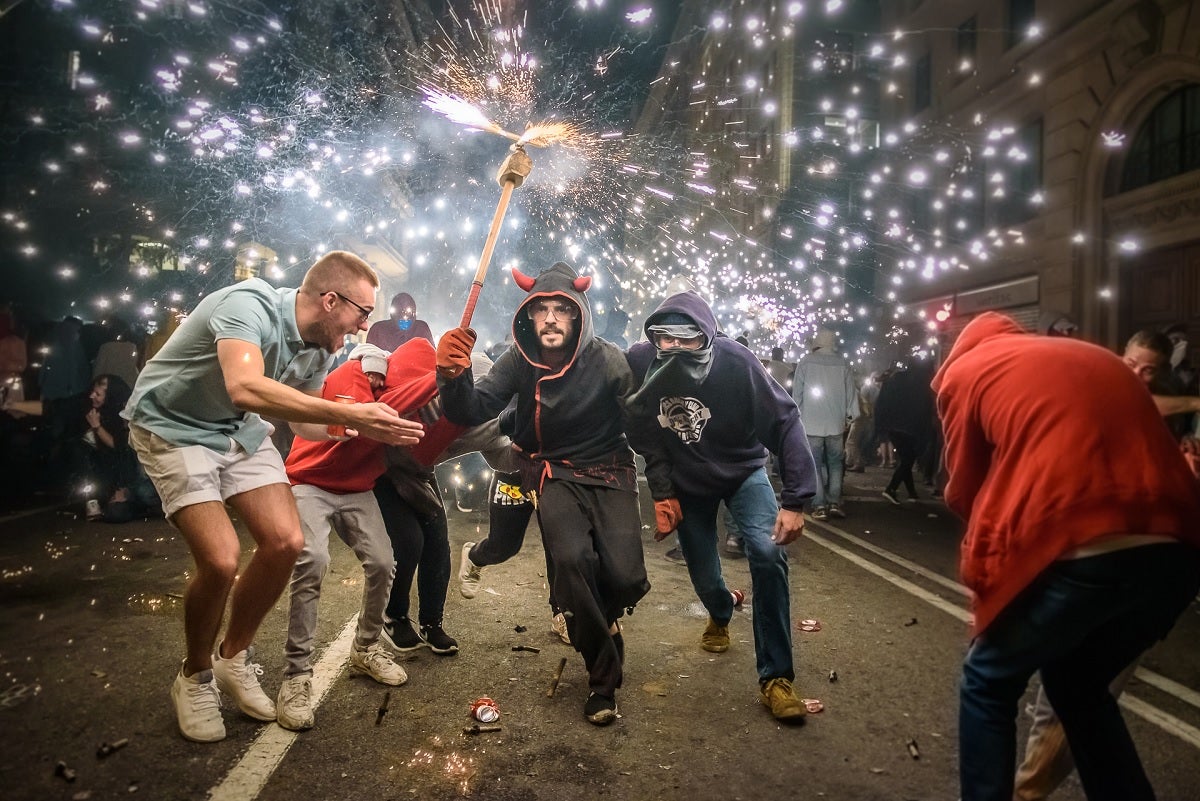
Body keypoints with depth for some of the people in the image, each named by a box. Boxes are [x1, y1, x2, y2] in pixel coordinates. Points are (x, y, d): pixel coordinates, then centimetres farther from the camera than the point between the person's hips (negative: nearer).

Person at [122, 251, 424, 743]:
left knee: (285, 542, -7)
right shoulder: (249, 305, -30)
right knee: (221, 559, -18)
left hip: (238, 430, 7)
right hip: (173, 427, -7)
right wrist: (349, 414, -48)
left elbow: (303, 422, 7)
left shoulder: (319, 348, -7)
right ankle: (195, 677, 12)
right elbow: (246, 389, -49)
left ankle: (233, 658, 18)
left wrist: (367, 429, -9)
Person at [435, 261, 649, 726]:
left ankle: (592, 622, 24)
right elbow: (473, 412, -15)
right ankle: (604, 678, -4)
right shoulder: (520, 361, -7)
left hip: (607, 473, 0)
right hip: (554, 475, 1)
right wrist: (455, 376, -36)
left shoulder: (606, 360, -14)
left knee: (625, 577, -17)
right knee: (572, 560, -26)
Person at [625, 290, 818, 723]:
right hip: (686, 483, 2)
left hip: (742, 470, -2)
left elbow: (785, 422, -26)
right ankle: (721, 614, 49)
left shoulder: (735, 362, -31)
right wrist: (661, 493, -10)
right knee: (703, 577, 8)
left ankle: (775, 678, -6)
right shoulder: (640, 361, -24)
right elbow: (645, 434, -10)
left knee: (768, 553, -22)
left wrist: (795, 501, -29)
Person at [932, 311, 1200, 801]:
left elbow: (965, 491, 17)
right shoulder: (1095, 357, 28)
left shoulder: (965, 369, 13)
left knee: (987, 684, 18)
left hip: (1079, 551, -6)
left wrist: (984, 563, 34)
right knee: (1079, 684, 29)